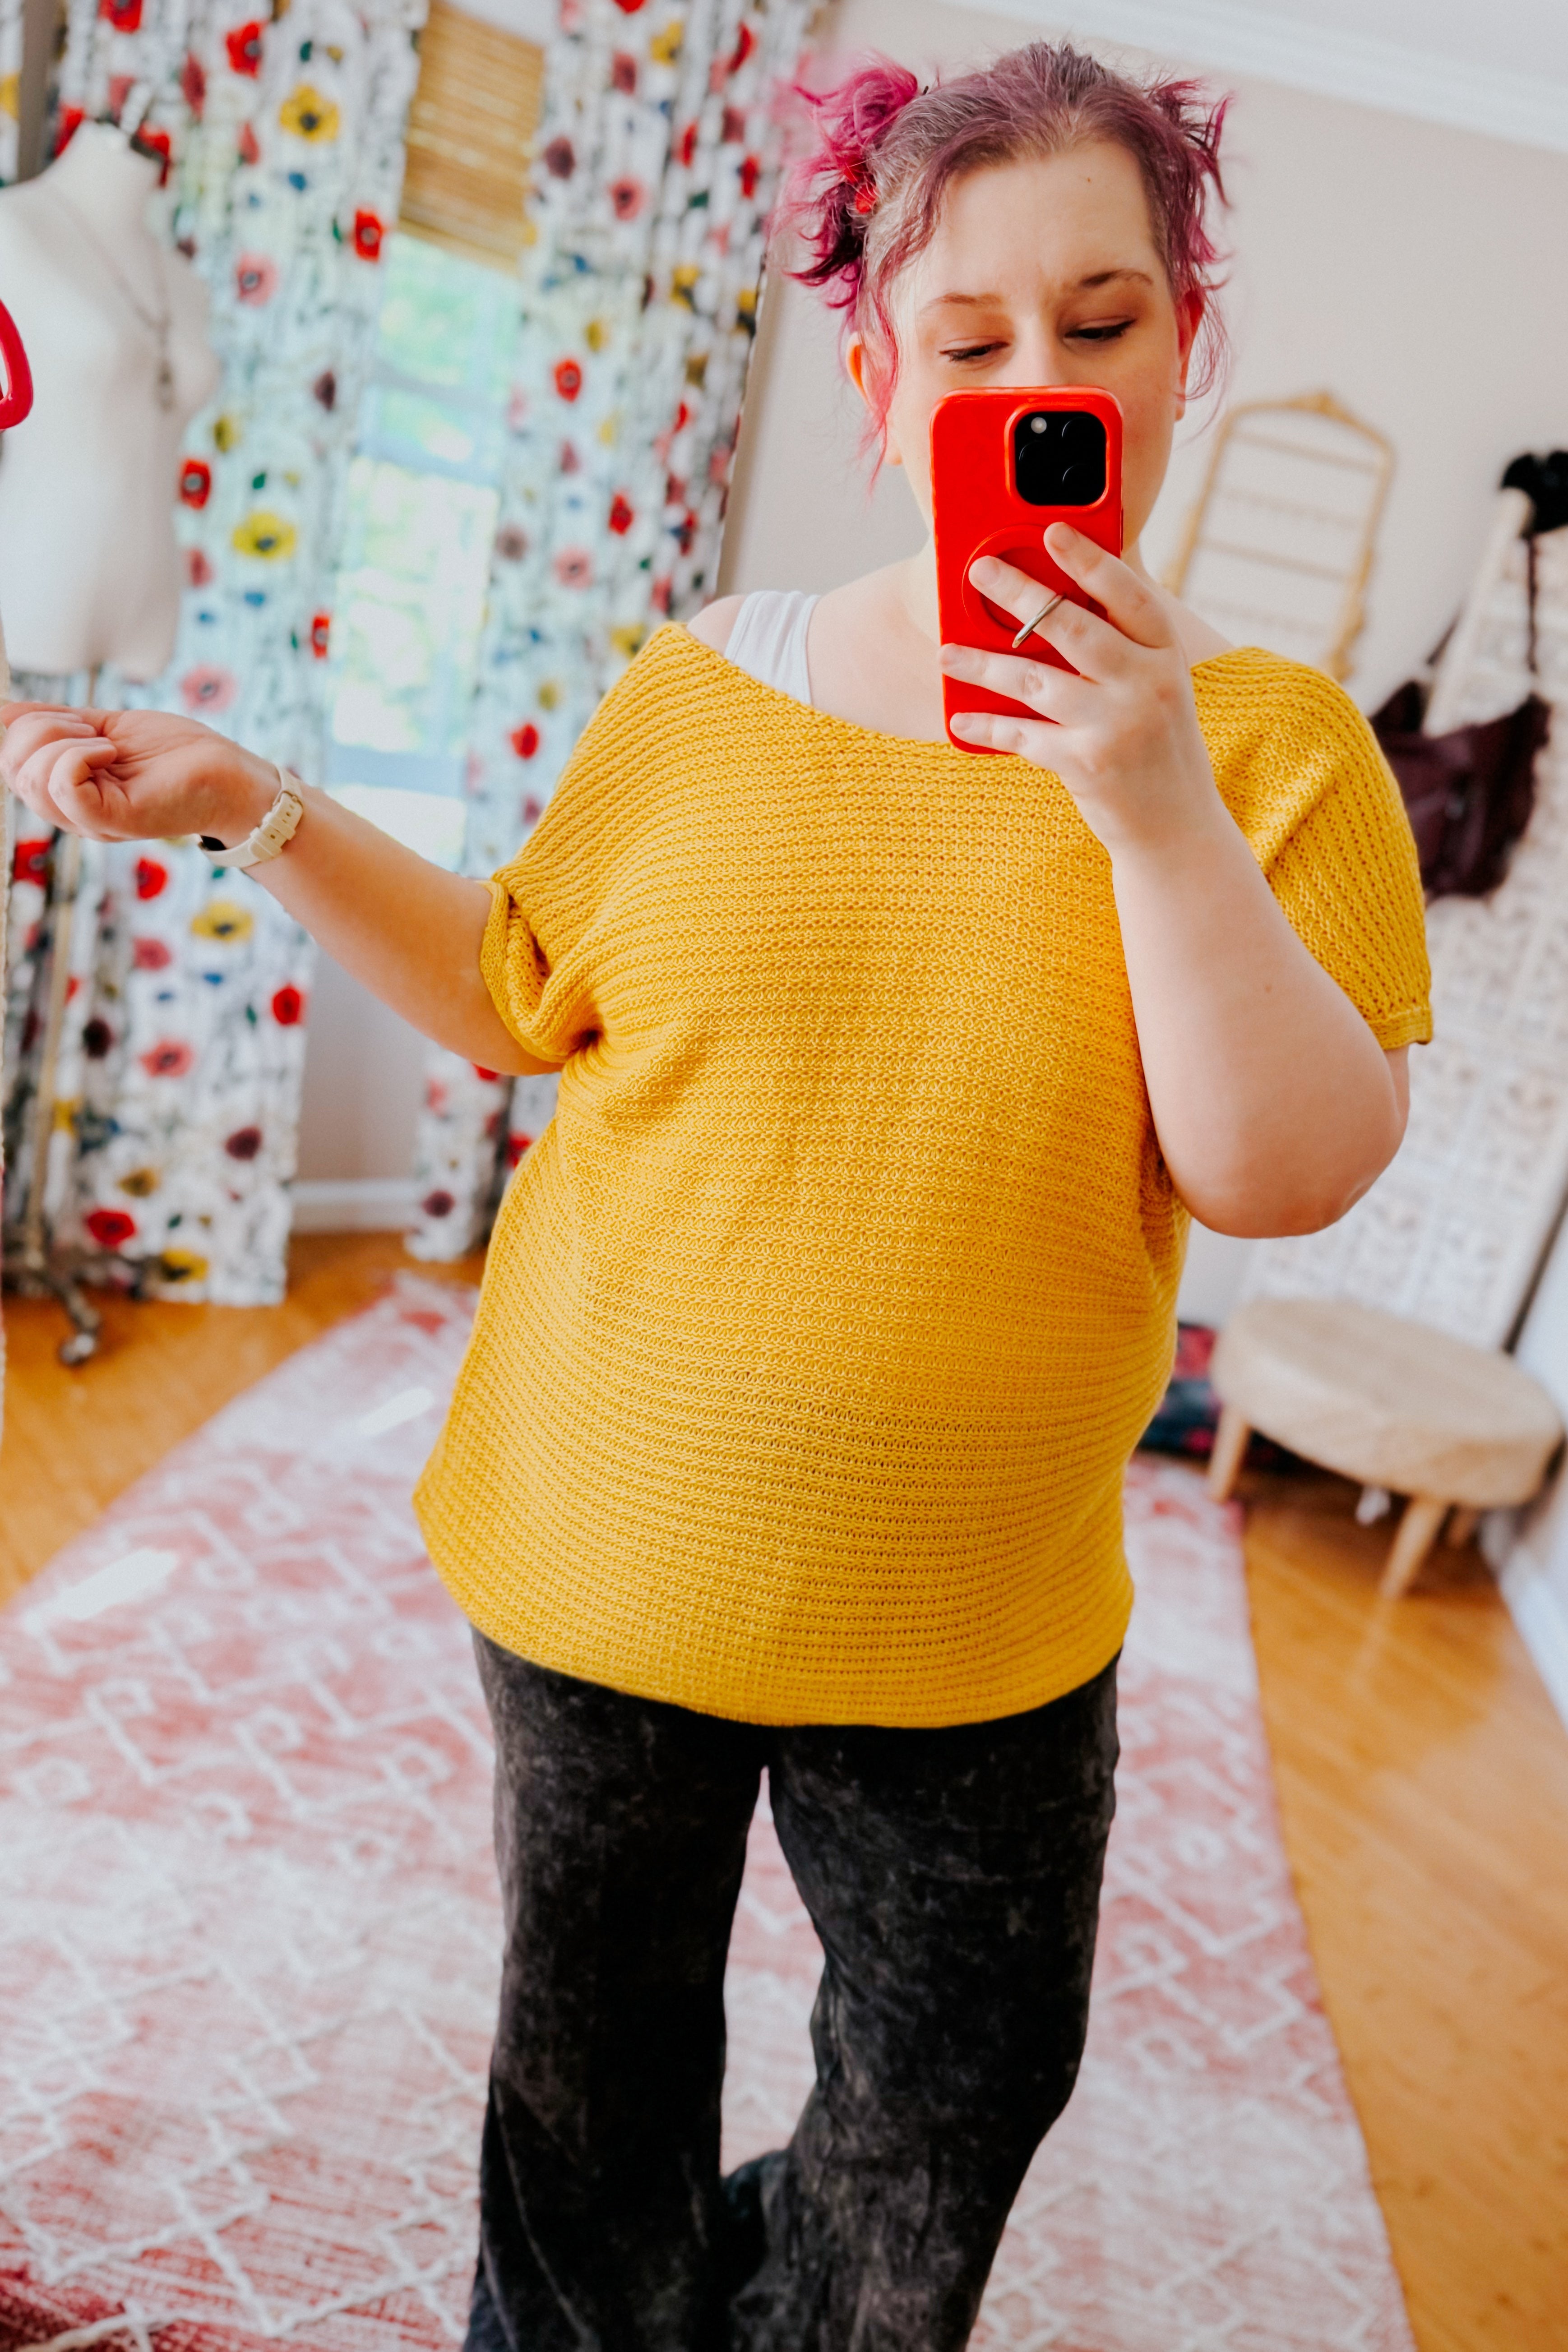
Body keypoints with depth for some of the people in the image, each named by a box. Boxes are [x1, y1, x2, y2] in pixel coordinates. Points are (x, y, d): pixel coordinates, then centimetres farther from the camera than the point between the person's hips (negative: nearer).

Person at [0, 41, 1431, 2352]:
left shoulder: (1271, 738, -6)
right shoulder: (705, 690, -2)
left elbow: (1287, 1176, -13)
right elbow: (515, 995, 7)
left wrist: (1159, 814, -25)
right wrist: (255, 807, -3)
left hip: (973, 1614, 0)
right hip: (609, 1539, 1)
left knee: (966, 2090, 19)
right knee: (596, 2054, 22)